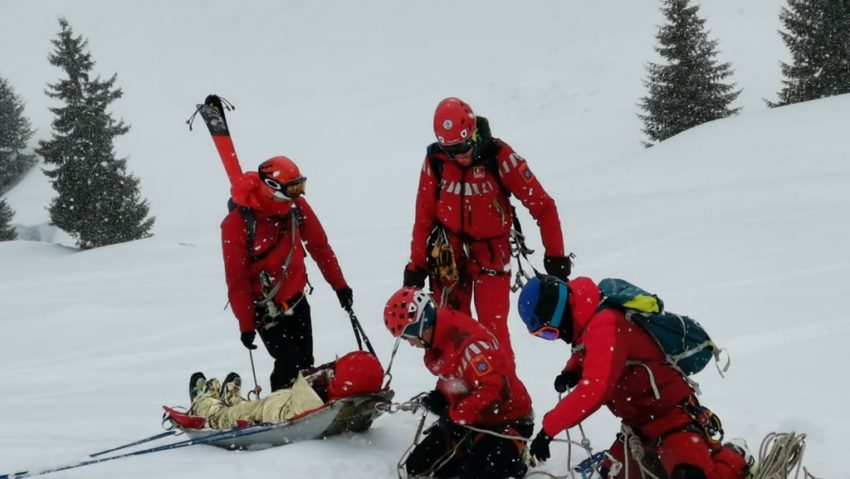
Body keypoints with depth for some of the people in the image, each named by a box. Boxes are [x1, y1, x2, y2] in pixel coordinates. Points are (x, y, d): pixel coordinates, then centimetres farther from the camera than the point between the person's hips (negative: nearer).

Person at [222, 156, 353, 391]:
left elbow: (319, 246, 6)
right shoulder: (237, 223, -22)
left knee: (305, 364, 9)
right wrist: (246, 324, -13)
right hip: (267, 307, -5)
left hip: (296, 299, 6)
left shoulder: (296, 206, -7)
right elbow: (236, 279, -16)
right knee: (289, 365, -11)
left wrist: (339, 285, 8)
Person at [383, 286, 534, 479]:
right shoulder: (437, 342, 0)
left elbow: (496, 392, -35)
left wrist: (454, 415, -25)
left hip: (507, 420, -9)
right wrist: (439, 398, -3)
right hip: (469, 420, 9)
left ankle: (513, 458, 3)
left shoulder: (468, 340, -31)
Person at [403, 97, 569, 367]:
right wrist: (416, 265, 3)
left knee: (493, 326, -9)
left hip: (490, 251, -2)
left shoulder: (499, 157, -17)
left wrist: (555, 255, -11)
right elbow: (424, 216, 1)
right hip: (448, 253, 3)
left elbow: (541, 205, -12)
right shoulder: (435, 160, -8)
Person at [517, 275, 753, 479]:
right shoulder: (588, 323, 6)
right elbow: (585, 355, 30)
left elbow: (594, 390, -34)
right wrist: (571, 372, 5)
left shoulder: (604, 327, -25)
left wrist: (548, 428, -29)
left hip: (671, 414, -10)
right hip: (640, 422, 11)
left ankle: (735, 458, 2)